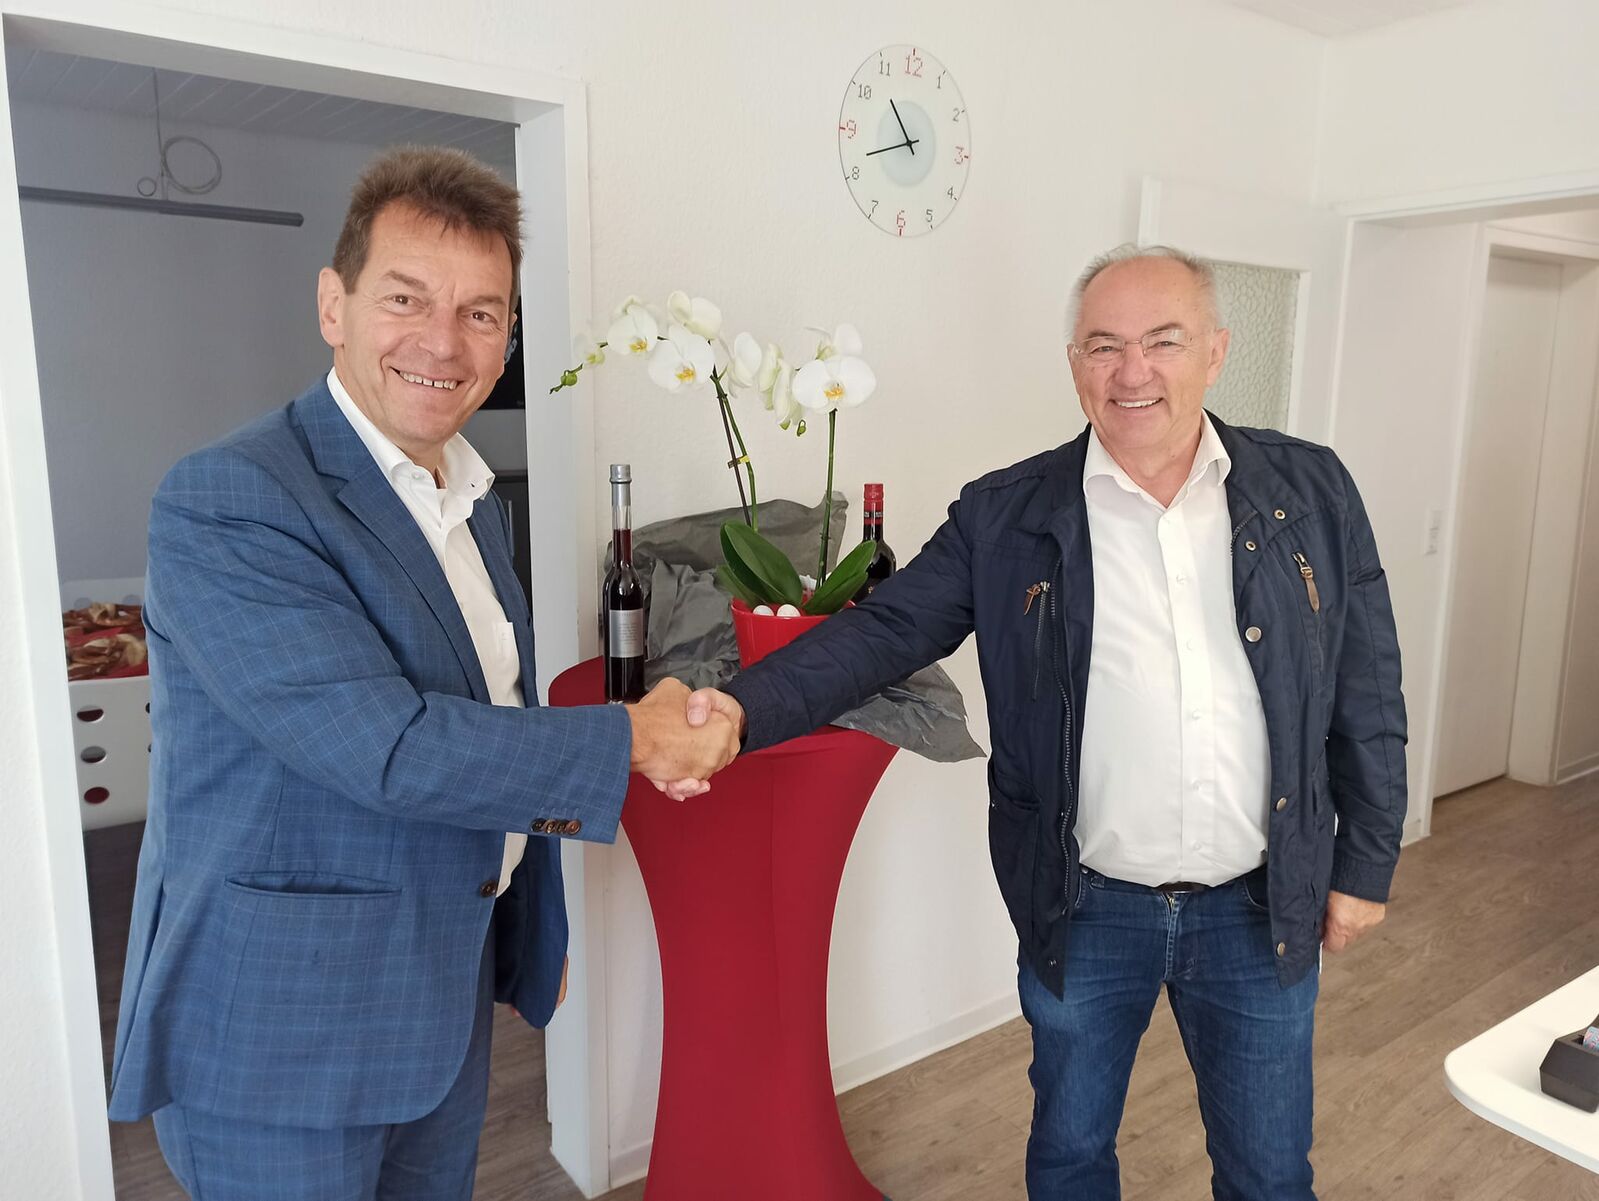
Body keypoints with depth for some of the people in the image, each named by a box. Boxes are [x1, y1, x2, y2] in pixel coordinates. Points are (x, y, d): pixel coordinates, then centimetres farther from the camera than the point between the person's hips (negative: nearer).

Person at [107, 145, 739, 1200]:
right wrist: (630, 741, -18)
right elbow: (388, 748, -26)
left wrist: (531, 937, 18)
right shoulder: (228, 502, -20)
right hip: (275, 1033, -7)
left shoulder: (475, 502, 6)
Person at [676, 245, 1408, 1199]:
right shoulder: (1004, 517, -8)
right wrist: (744, 710, -29)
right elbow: (884, 630, -13)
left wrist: (1365, 862, 4)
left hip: (1262, 907, 1)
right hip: (1086, 910, 0)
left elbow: (1367, 692, 2)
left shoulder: (1313, 493, -3)